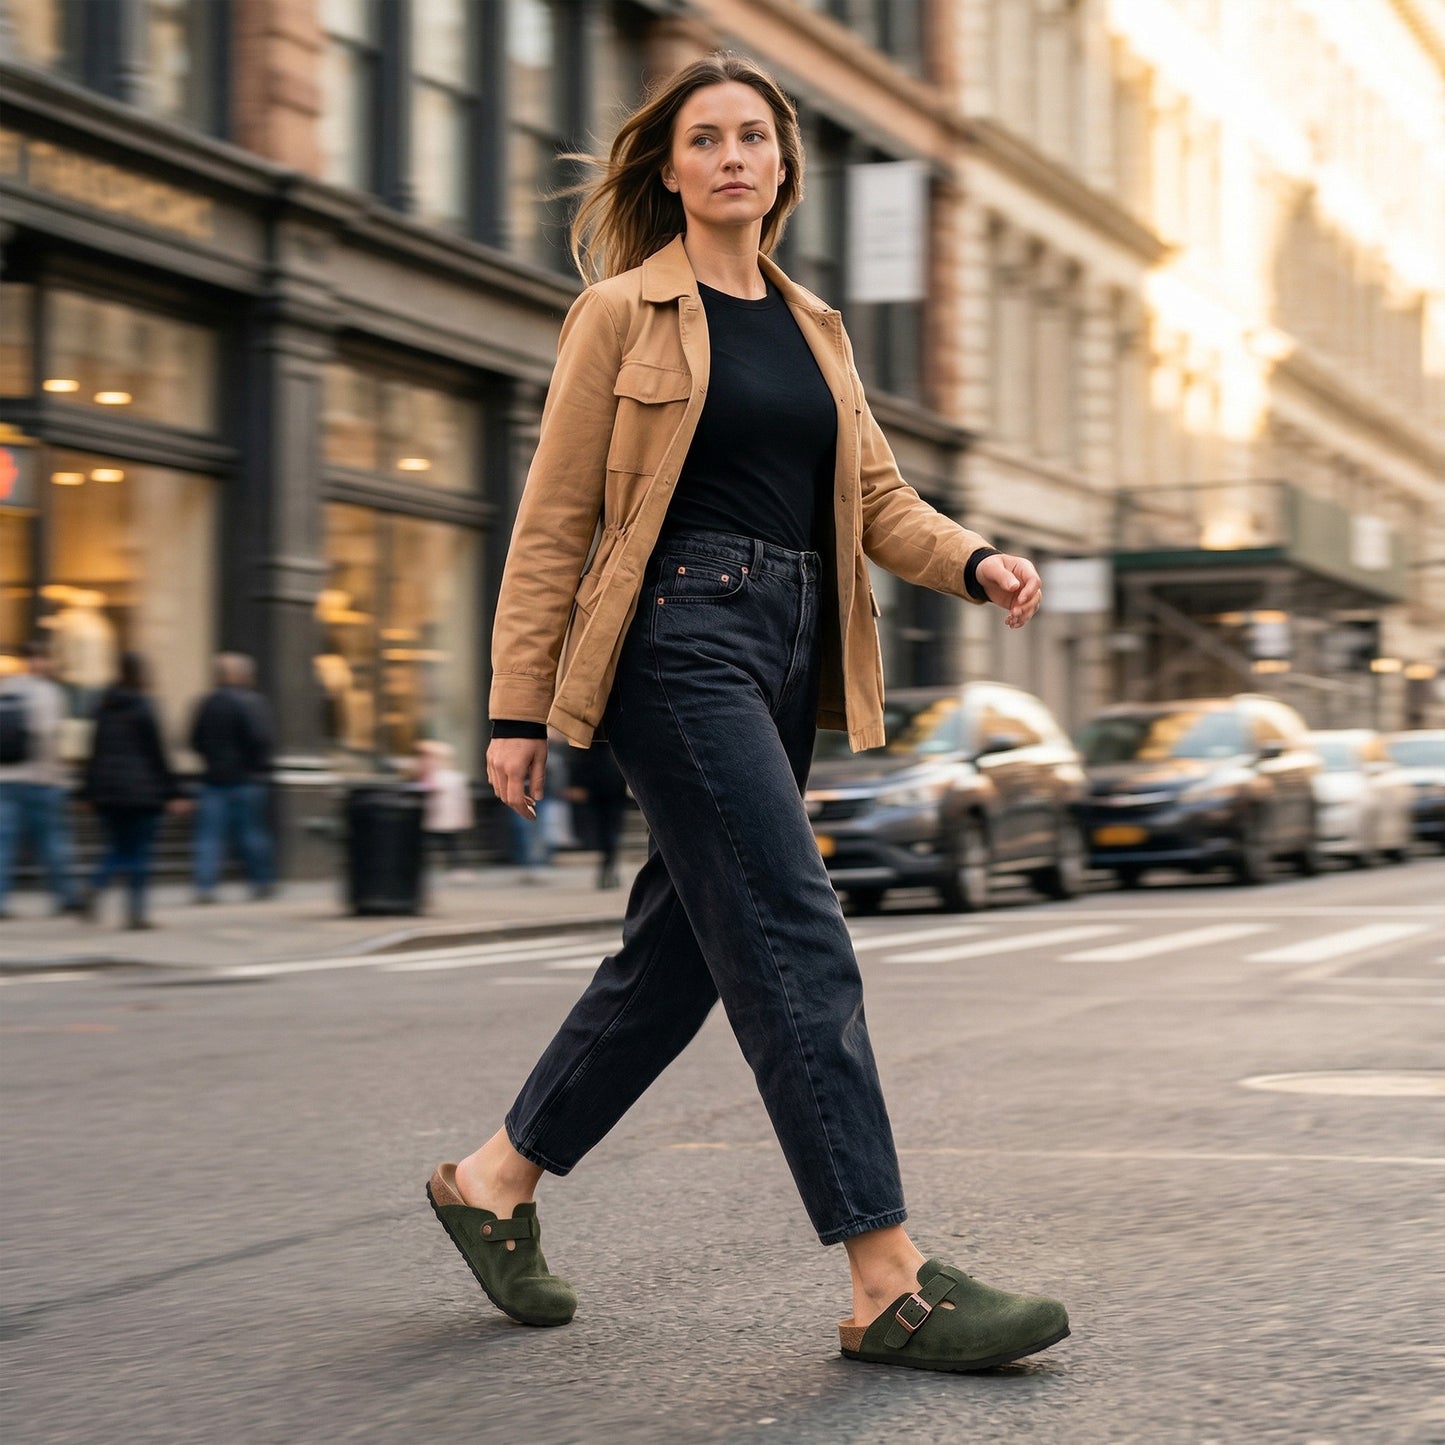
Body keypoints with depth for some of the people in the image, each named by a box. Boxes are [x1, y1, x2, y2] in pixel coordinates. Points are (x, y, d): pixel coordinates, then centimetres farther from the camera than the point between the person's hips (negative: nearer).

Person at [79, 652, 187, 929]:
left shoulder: (104, 706, 8)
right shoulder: (142, 708, -9)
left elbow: (96, 750, 11)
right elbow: (157, 754, -10)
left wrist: (89, 790, 15)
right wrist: (172, 793, -7)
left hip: (106, 791, 5)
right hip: (140, 791, -5)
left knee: (117, 848, 13)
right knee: (139, 852, 2)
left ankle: (94, 889, -13)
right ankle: (135, 913, 1)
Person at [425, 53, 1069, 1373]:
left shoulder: (815, 328, 19)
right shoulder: (623, 313, 1)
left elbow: (879, 499, 16)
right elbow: (554, 521, -1)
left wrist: (976, 562, -5)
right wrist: (518, 709, -5)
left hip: (787, 652, 7)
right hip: (680, 634, -7)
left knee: (683, 946, 9)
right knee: (795, 942, -14)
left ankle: (495, 1180, 25)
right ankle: (889, 1285, -14)